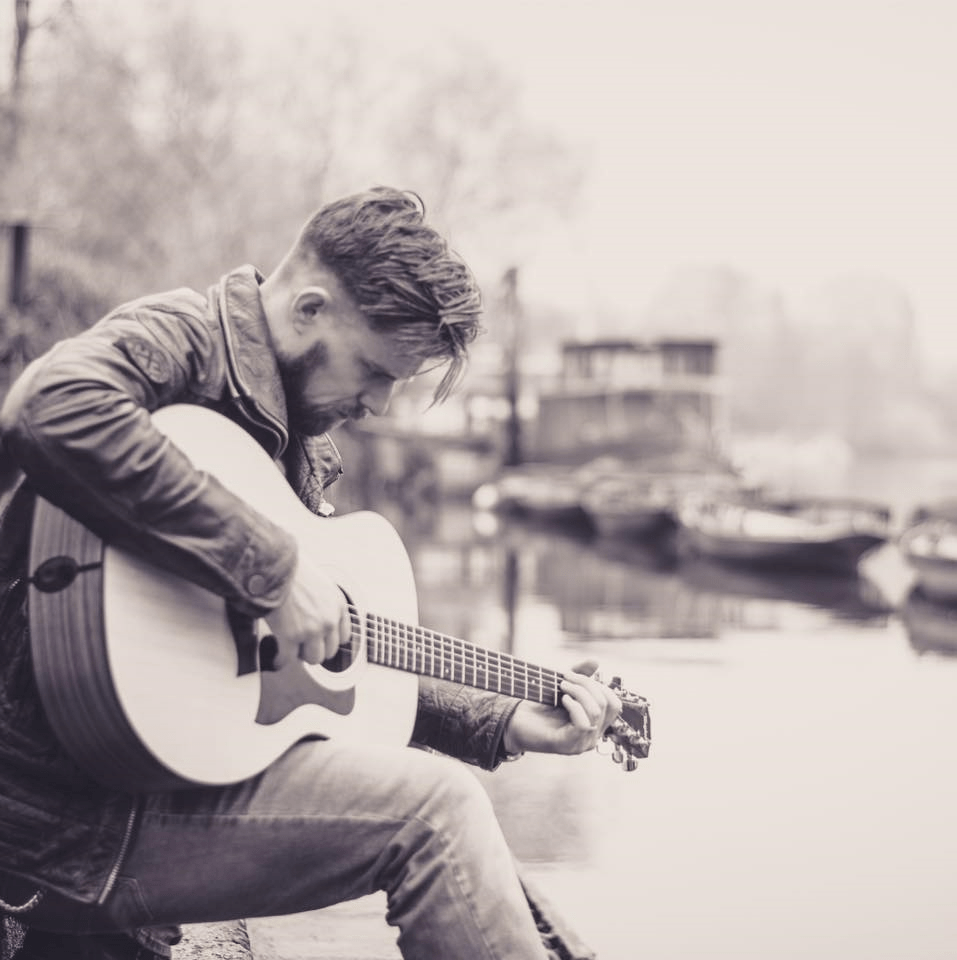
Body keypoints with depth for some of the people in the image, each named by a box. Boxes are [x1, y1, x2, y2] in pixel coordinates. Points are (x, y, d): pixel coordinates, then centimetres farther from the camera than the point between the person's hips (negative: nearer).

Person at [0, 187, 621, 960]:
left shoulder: (300, 452, 16)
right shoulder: (180, 337, -10)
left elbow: (340, 666, 23)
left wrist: (506, 722, 17)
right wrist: (273, 569, -29)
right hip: (66, 809, -9)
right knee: (433, 806, -18)